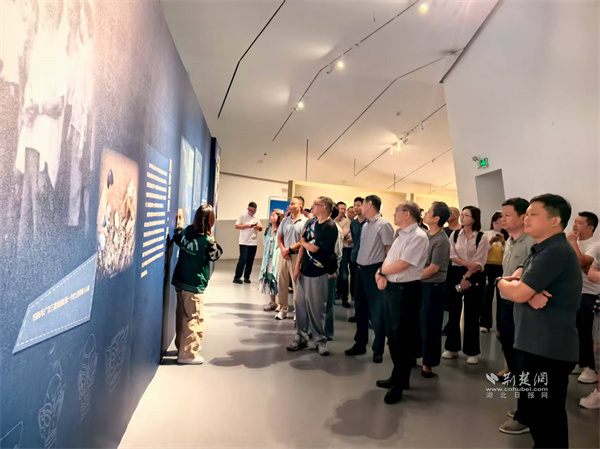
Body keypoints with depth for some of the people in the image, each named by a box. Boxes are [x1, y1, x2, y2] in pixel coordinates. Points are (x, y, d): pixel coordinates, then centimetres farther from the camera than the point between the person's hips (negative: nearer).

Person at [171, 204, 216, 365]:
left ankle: (182, 346, 36)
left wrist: (178, 226, 33)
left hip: (180, 281, 7)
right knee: (194, 320, 4)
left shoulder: (186, 232, -3)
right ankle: (187, 354, 10)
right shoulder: (207, 241, -19)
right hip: (194, 285, -7)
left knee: (182, 317, 20)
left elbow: (176, 239, 19)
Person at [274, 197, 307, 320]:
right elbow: (279, 237, 12)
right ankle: (283, 308, 21)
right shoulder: (285, 220, 10)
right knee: (282, 282, 9)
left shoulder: (305, 221, -7)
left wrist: (290, 249, -12)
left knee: (296, 284, 0)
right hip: (284, 254, 5)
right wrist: (283, 250, -4)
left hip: (297, 255, -5)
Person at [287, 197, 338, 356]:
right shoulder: (311, 223, 9)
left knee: (316, 308, 2)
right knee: (300, 304, 10)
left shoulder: (330, 227, -14)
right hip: (305, 269, 7)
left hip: (318, 272, -7)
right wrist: (297, 266, 4)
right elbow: (303, 246, 9)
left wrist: (303, 241, 2)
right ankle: (301, 337, 22)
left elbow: (314, 248, -18)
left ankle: (320, 340, 17)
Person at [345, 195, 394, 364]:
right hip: (360, 269, 8)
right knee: (360, 308, 15)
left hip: (374, 270, -8)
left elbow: (390, 250, -12)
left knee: (376, 311, 0)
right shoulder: (365, 226, 14)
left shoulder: (383, 225, -10)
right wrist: (358, 265, 12)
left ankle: (378, 349, 13)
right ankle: (360, 344, 27)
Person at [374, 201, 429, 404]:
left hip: (406, 289, -9)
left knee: (403, 337, 3)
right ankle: (398, 376, 34)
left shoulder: (418, 237, -16)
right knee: (392, 334, 18)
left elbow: (402, 265, -22)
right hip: (390, 287, 9)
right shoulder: (401, 235, 14)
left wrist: (381, 271, -7)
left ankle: (399, 384, 18)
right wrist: (382, 276, -6)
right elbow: (388, 259, 12)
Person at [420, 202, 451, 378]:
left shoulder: (442, 241, -18)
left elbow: (433, 269, -18)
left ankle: (428, 364, 19)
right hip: (420, 284, 7)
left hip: (433, 287, -7)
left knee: (429, 326, 5)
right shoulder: (426, 235, 5)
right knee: (416, 322, 17)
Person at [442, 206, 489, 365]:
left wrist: (467, 277, -16)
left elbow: (479, 262, -10)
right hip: (455, 274, 3)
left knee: (471, 314, 3)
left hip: (474, 277, -3)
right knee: (453, 312, 8)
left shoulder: (481, 237, -5)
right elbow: (452, 256, -1)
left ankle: (472, 352, 15)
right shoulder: (454, 234, 5)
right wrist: (467, 263, -15)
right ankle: (452, 348, 20)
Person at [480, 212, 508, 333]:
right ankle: (485, 324, 6)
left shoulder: (507, 236, 4)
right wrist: (491, 241, -17)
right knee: (487, 295, -4)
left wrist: (503, 242, -16)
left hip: (502, 268, 0)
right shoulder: (486, 234, 6)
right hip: (488, 267, 0)